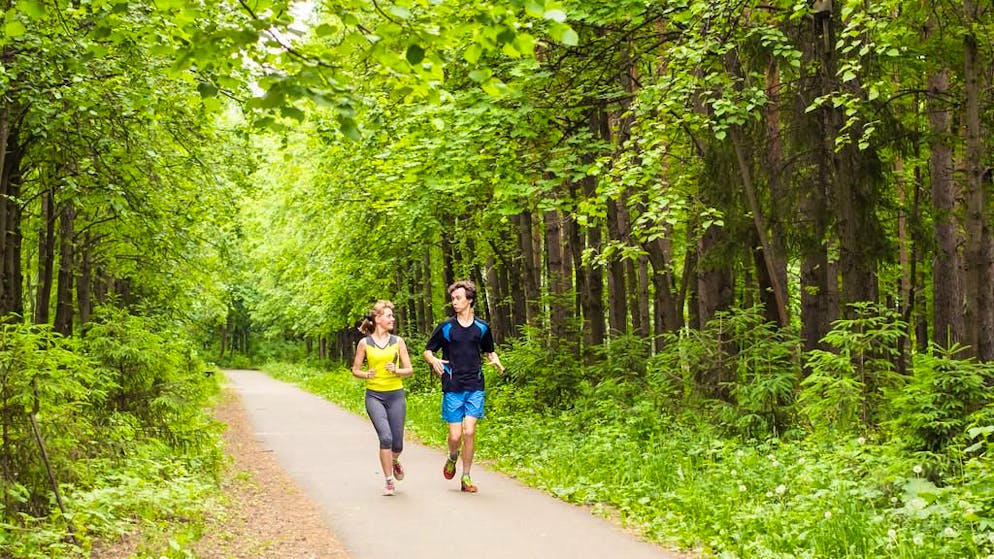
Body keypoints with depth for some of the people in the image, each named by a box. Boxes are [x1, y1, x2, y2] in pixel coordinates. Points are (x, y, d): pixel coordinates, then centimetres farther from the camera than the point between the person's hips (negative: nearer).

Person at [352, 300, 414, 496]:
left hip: (396, 395, 2)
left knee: (397, 442, 4)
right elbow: (355, 370, 7)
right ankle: (389, 482, -5)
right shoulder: (364, 343, 1)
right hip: (374, 396, -2)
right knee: (385, 437, -17)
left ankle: (394, 461, 41)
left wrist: (396, 371, -14)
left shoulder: (398, 341, 4)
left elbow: (409, 370, 6)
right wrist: (366, 374, -14)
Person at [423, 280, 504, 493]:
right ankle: (452, 457, 32)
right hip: (452, 388, -1)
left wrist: (495, 360, -1)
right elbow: (427, 350, 7)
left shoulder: (482, 328, 6)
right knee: (455, 435, -3)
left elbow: (489, 351, 21)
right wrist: (434, 361, -15)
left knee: (469, 431, -9)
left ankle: (466, 477, 4)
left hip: (475, 388, 1)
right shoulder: (446, 327, 0)